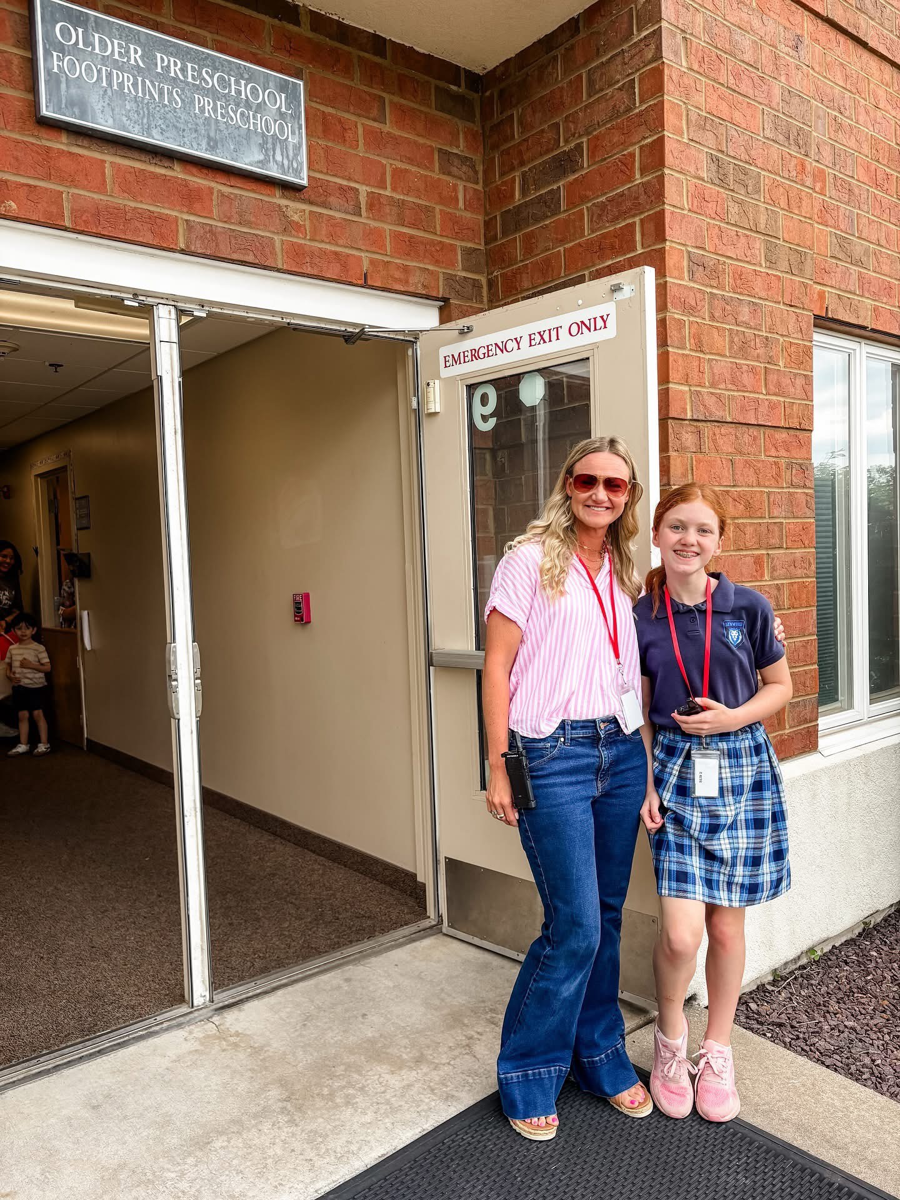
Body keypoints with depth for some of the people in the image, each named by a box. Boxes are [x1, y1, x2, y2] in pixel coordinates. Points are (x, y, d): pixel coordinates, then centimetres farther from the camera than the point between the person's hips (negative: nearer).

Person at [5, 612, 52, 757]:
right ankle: (23, 745, 18)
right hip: (19, 687, 4)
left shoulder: (38, 648, -8)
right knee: (22, 715, 9)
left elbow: (47, 668, -10)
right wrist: (10, 675, -6)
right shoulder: (12, 649, 7)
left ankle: (44, 744, 5)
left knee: (37, 713, -4)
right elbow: (8, 666, 15)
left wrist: (31, 665, -20)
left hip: (36, 686, -4)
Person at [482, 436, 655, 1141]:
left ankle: (602, 1059, 34)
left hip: (620, 751, 6)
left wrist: (645, 760, 12)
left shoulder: (623, 574, 14)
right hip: (553, 756, -6)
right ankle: (527, 1078, 19)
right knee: (575, 928, -3)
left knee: (606, 918, 14)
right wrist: (497, 768, -10)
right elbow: (497, 666, -7)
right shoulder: (532, 559, -4)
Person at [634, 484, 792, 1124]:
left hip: (742, 769, 0)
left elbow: (780, 686, 6)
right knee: (681, 932, -7)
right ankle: (670, 1038, 23)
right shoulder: (640, 617, 0)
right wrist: (645, 782, -2)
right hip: (677, 769, 0)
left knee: (726, 926, 8)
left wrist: (733, 718, -12)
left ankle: (717, 1053, 31)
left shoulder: (749, 607, -4)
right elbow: (639, 711, 6)